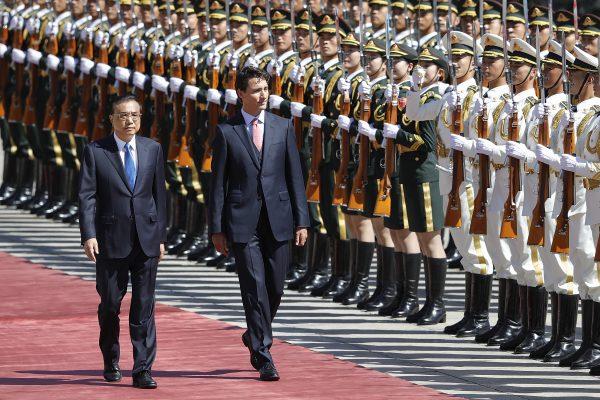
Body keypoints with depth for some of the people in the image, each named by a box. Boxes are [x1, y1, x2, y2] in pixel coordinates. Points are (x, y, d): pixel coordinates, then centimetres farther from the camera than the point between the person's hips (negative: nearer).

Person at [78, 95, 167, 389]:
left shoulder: (152, 149, 8)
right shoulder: (95, 152, 0)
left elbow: (159, 195, 11)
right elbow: (86, 196, -5)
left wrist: (161, 235, 9)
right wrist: (89, 235, -15)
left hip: (146, 240, 1)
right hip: (111, 240, -1)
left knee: (144, 307, -3)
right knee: (110, 304, 7)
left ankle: (143, 370, -3)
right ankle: (111, 362, 28)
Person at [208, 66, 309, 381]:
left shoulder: (283, 127, 8)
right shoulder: (226, 131, 1)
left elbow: (295, 176, 9)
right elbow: (218, 183, 2)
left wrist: (301, 221, 3)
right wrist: (216, 228, -2)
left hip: (278, 219, 3)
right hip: (243, 222, -3)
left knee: (275, 289, 8)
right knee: (254, 288, -8)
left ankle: (255, 337, 33)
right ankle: (263, 357, -5)